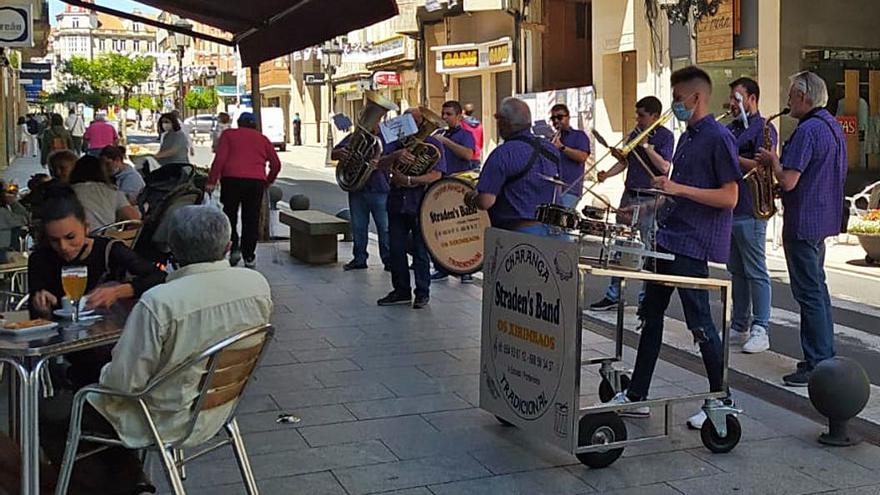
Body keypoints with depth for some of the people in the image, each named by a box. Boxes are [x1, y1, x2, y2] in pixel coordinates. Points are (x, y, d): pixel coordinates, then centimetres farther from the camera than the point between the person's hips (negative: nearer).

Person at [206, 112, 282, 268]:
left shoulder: (229, 134, 10)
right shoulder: (262, 139, 17)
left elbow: (219, 159, -2)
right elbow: (276, 163, 12)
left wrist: (211, 181, -4)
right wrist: (268, 182, 26)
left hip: (232, 179, -2)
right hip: (257, 181, 2)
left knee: (230, 215, 13)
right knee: (252, 219, 8)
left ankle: (234, 248, -2)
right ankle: (249, 257, 9)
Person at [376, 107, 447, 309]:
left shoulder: (433, 144, 0)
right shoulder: (396, 142, 12)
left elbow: (436, 174, -13)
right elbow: (382, 166, -2)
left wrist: (408, 180, -22)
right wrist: (395, 156, -23)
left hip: (421, 205, -4)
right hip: (397, 203, 5)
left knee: (420, 251, 1)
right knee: (396, 249, 8)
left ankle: (422, 293, 12)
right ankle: (401, 291, 20)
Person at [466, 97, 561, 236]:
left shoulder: (503, 154, -18)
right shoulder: (551, 149, 5)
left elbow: (485, 201, -22)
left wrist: (470, 199, -3)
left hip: (516, 231, -7)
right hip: (549, 229, 7)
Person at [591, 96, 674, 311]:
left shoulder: (665, 136, -7)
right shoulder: (634, 133, 12)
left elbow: (664, 167, -18)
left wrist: (646, 145, -18)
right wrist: (607, 174, 1)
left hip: (650, 200, -7)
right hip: (629, 196, 7)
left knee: (649, 249, -1)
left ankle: (646, 298, 8)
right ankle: (613, 295, 15)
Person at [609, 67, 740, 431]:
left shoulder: (718, 138, -13)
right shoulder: (686, 138, 15)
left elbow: (729, 197, -19)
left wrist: (678, 189, -23)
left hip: (695, 246, -10)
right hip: (670, 238, 10)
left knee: (699, 322, -2)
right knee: (651, 314, 12)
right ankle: (636, 396, 21)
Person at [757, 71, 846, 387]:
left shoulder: (808, 130, -19)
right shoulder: (832, 126, 12)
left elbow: (788, 181, -25)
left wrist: (772, 160, -6)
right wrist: (778, 160, 15)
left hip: (803, 223, -10)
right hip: (825, 218, 10)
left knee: (809, 293, -5)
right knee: (817, 289, 17)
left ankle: (817, 366, -1)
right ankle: (825, 357, 24)